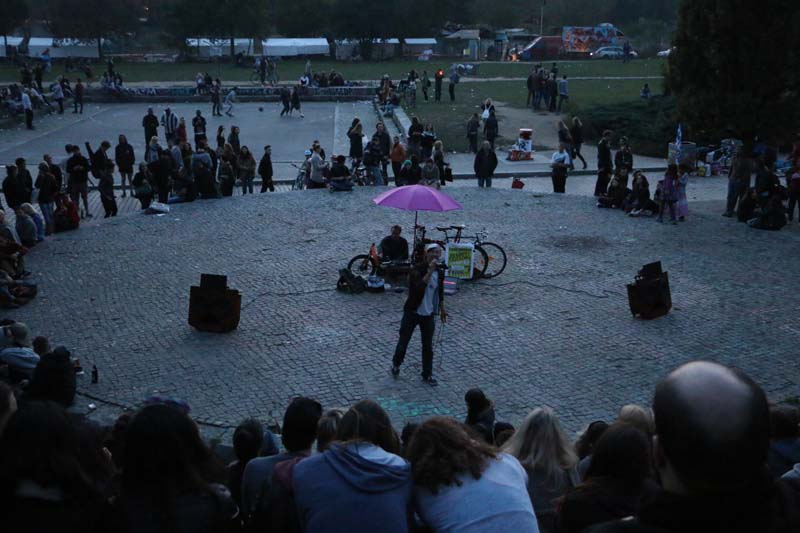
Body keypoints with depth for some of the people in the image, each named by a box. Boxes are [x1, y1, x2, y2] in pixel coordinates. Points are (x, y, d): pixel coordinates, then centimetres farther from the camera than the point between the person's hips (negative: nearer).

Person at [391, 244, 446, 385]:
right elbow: (419, 286, -33)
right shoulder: (417, 269, -16)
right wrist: (430, 271, -35)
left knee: (428, 346, 7)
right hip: (412, 312, -4)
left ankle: (427, 374, 18)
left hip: (429, 314, 4)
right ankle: (396, 364, 33)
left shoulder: (440, 272, 2)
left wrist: (442, 310, 17)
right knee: (404, 340, 9)